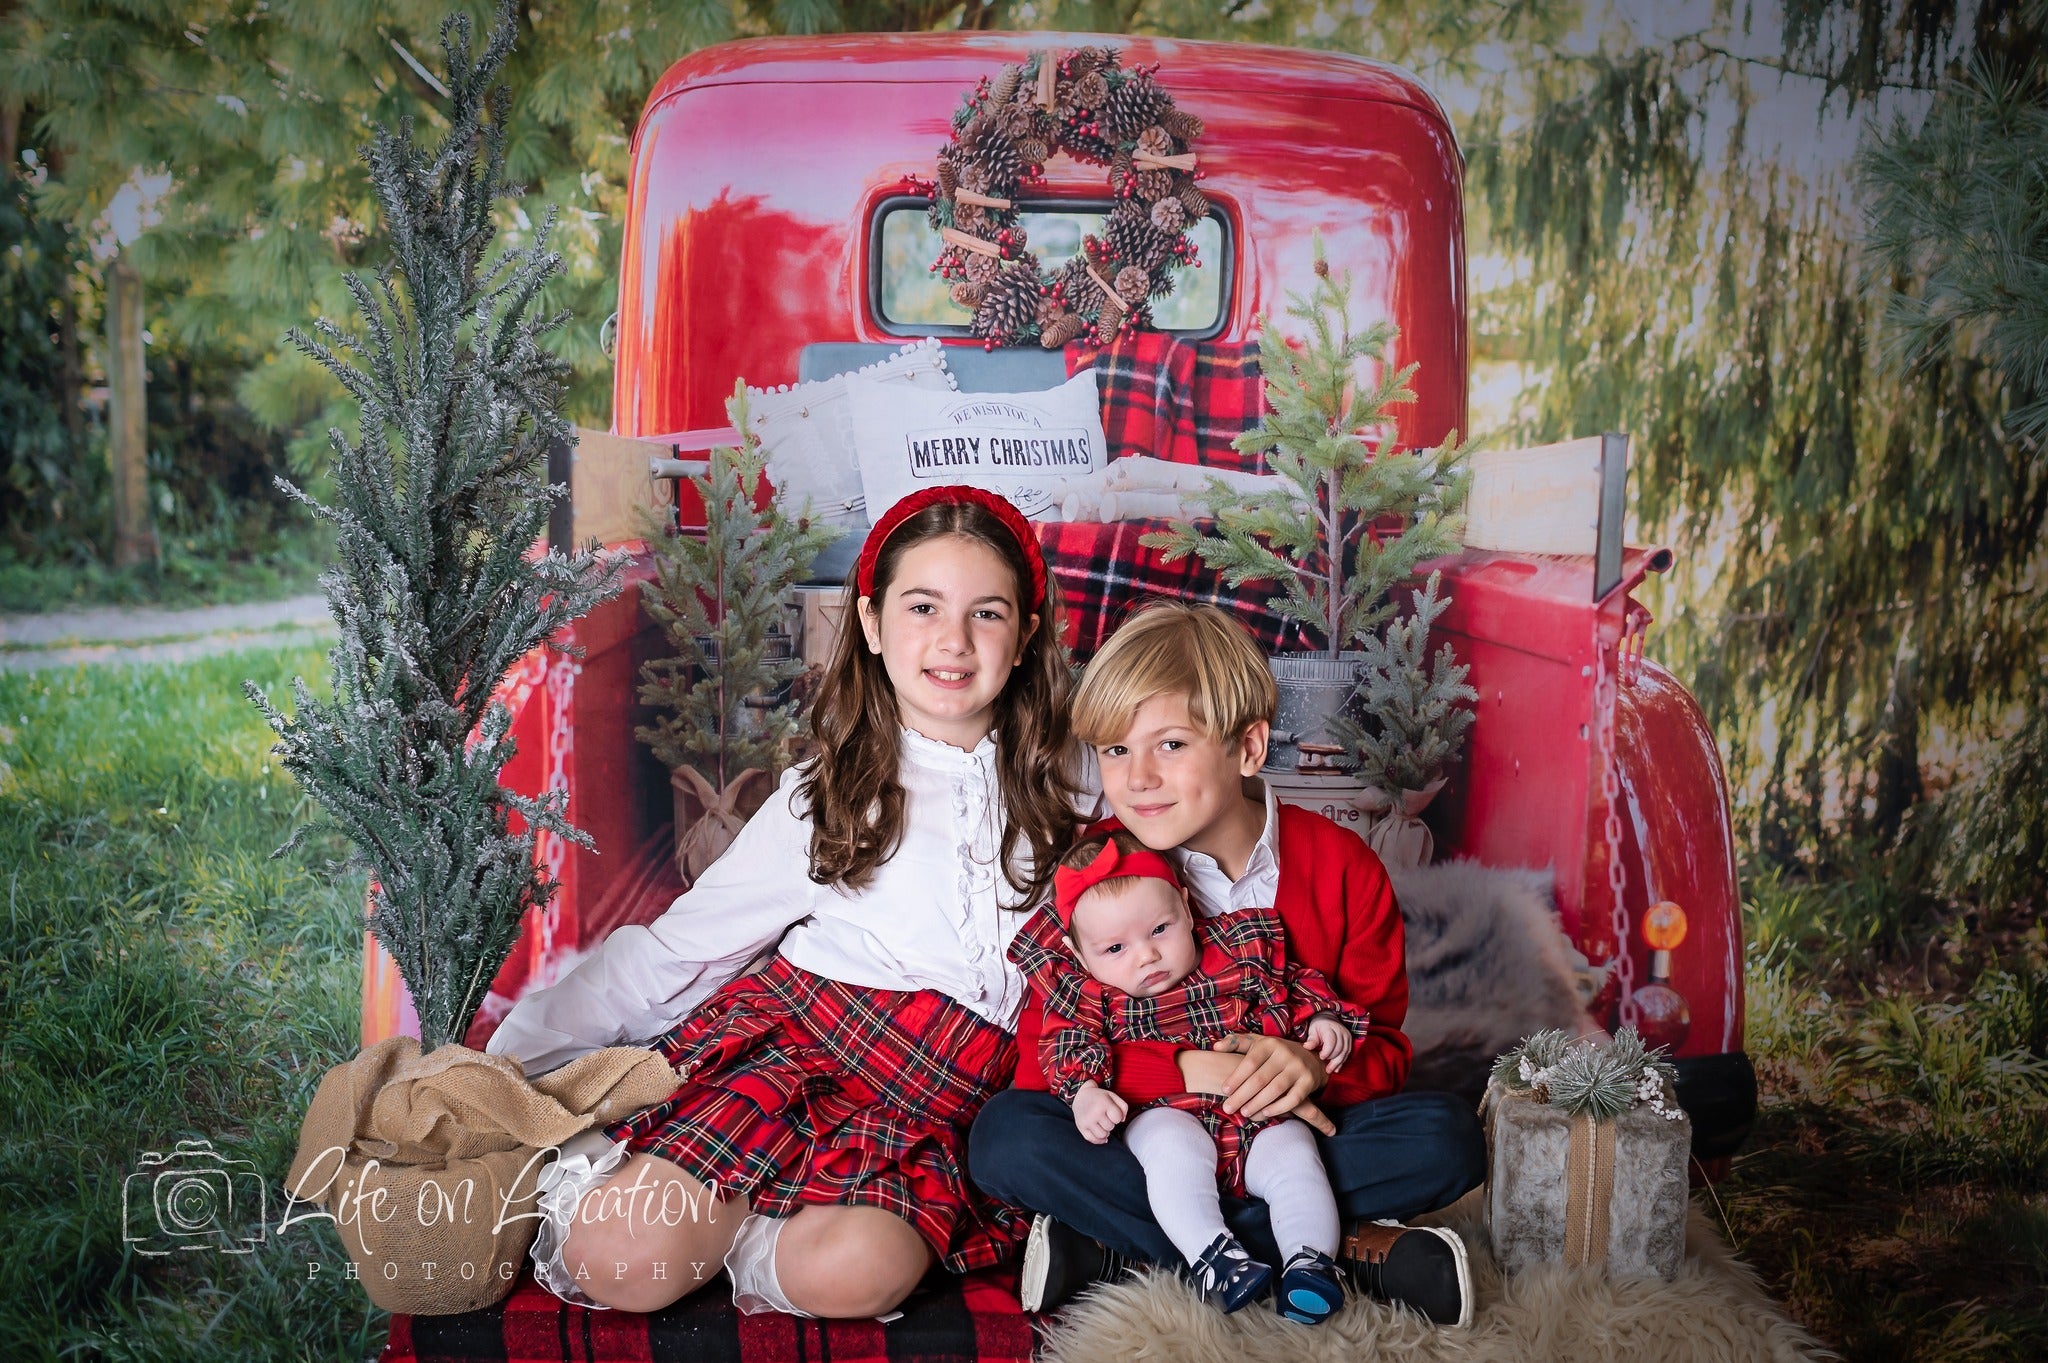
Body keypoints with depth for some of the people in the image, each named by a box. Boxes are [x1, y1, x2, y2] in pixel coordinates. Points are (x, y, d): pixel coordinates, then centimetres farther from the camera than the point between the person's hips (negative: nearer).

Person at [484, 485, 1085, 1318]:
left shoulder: (1063, 789, 9)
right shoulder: (826, 796, 7)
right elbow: (679, 945, 8)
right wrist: (510, 1064, 4)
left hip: (941, 1106, 1)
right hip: (797, 1044, 0)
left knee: (853, 1272, -32)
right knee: (618, 1263, -24)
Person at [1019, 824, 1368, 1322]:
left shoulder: (1243, 948, 7)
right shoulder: (1093, 995, 3)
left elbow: (1295, 983, 16)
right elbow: (1066, 1039, -8)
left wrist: (1324, 1019, -3)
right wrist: (1083, 1091, -27)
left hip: (1262, 1114, 2)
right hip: (1166, 1115, -2)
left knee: (1294, 1158, -23)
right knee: (1174, 1149, -32)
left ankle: (1311, 1260, -23)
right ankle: (1210, 1254, -34)